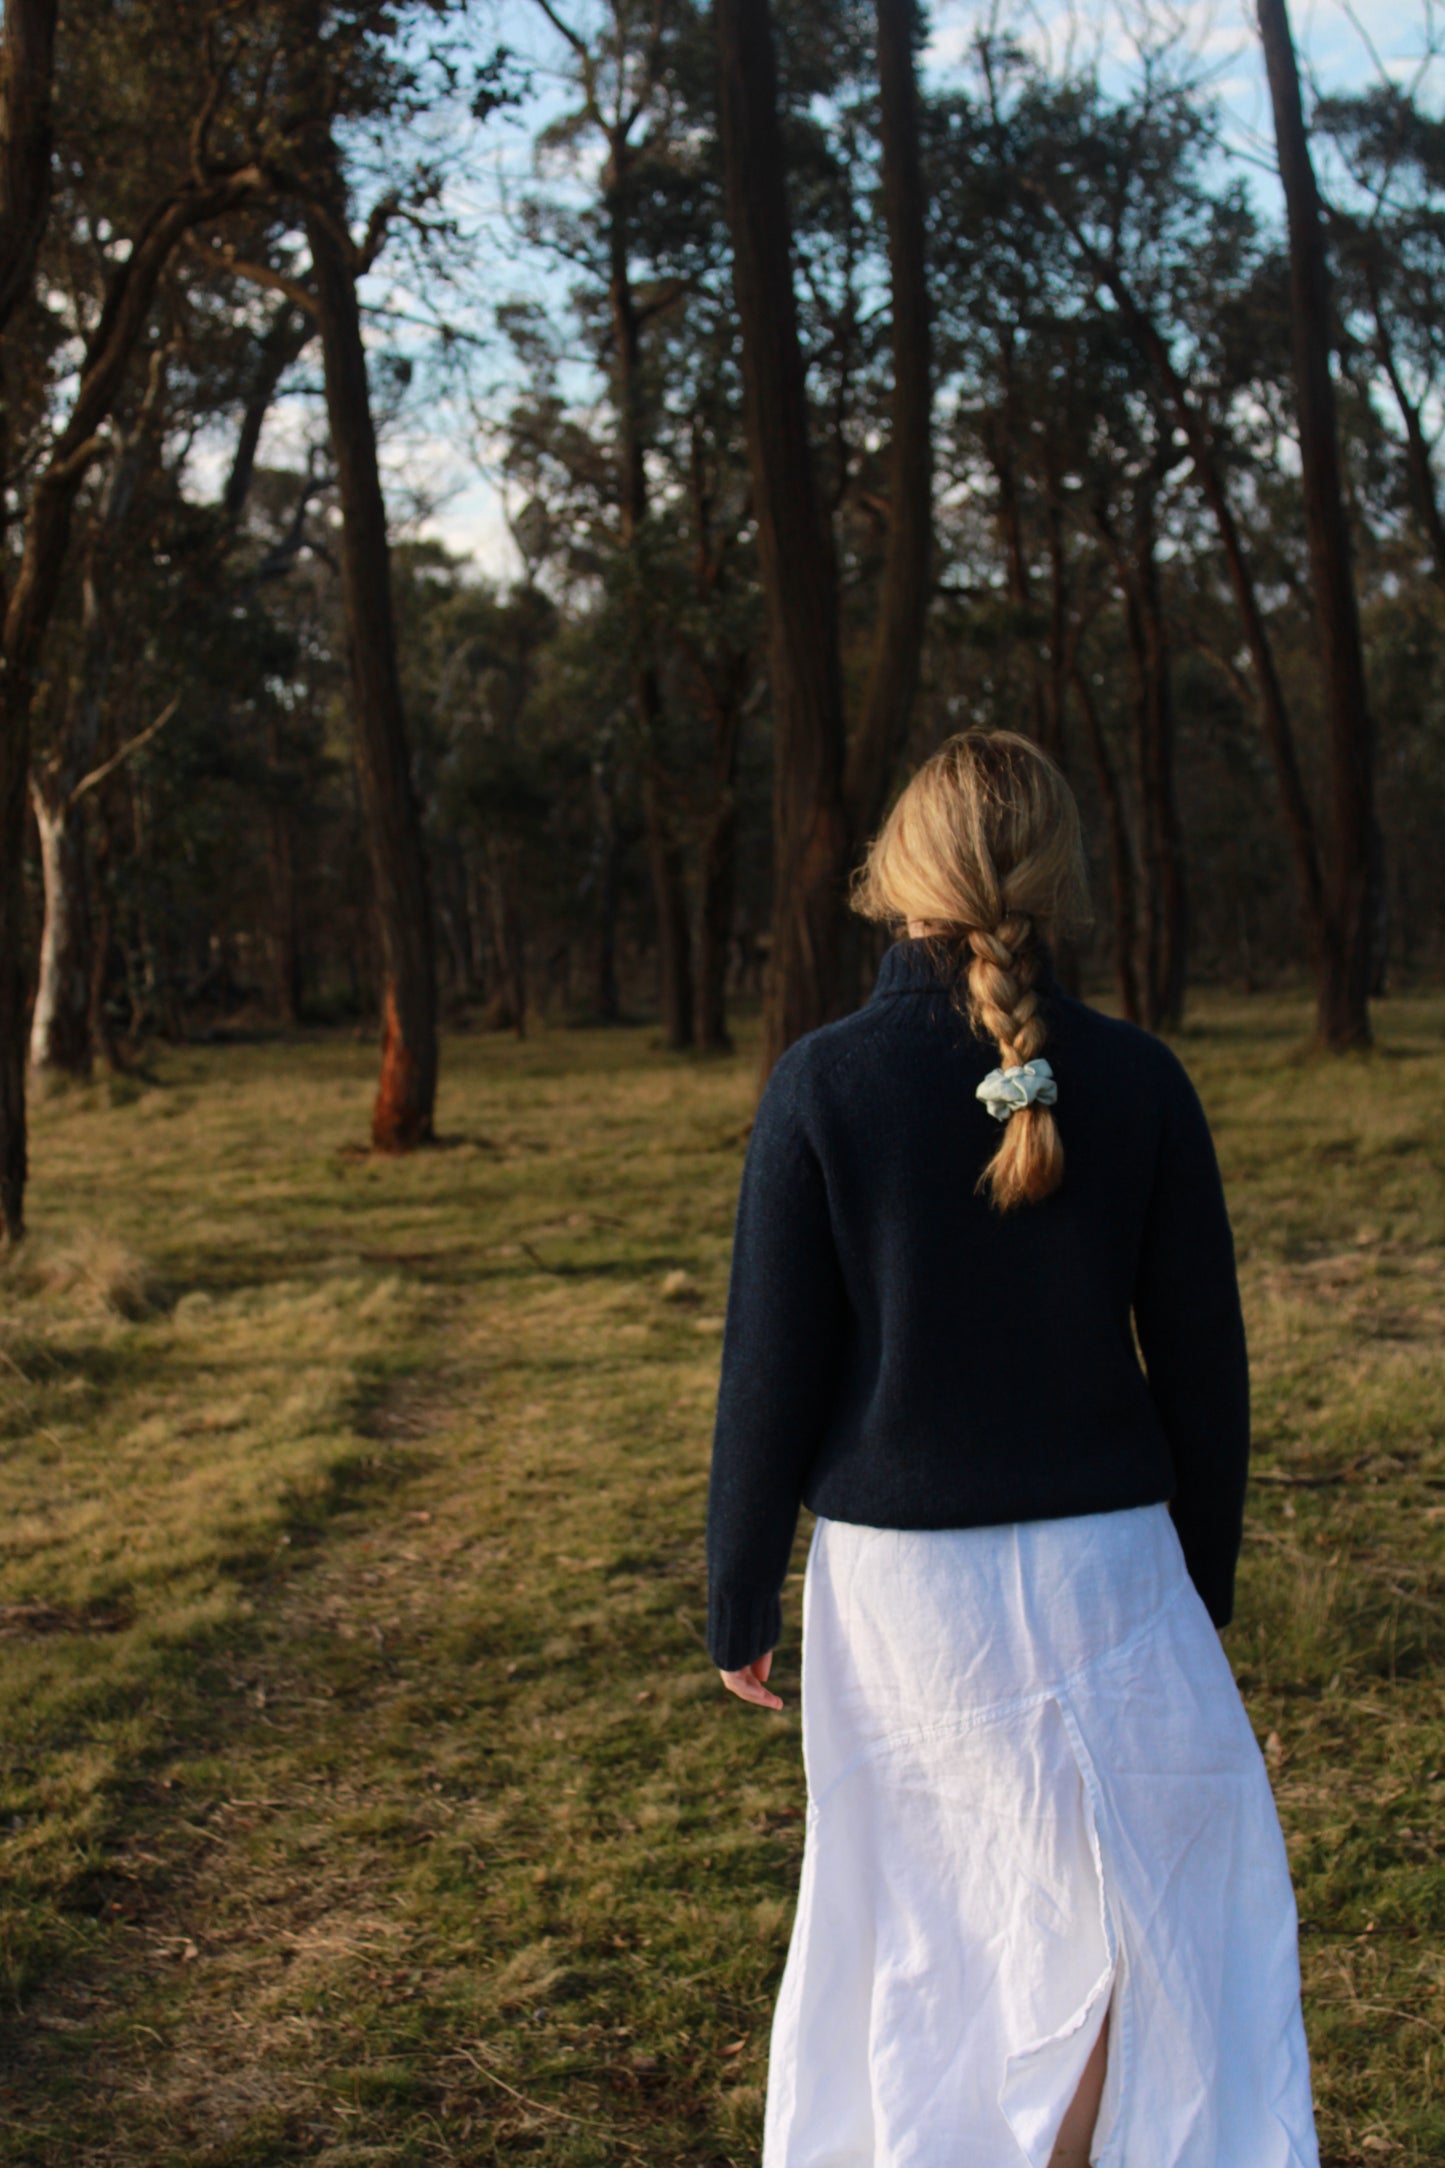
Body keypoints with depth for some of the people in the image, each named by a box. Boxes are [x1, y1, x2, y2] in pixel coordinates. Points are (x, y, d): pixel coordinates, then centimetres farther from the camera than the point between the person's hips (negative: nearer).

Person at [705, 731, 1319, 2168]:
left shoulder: (822, 1084, -10)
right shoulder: (1140, 1082, -6)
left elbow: (773, 1373, -8)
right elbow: (1202, 1363, 0)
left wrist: (737, 1602, 4)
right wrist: (1205, 1576, 14)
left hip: (897, 1574, 0)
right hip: (1102, 1562, 1)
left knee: (908, 1920, 17)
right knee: (1162, 1913, 16)